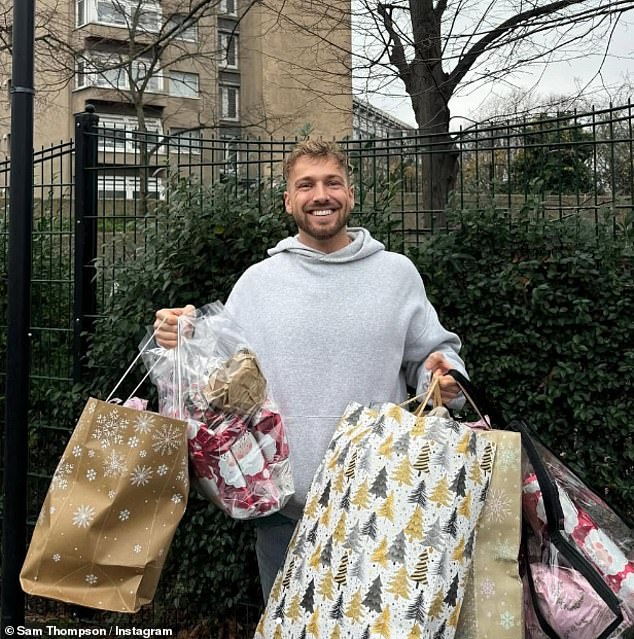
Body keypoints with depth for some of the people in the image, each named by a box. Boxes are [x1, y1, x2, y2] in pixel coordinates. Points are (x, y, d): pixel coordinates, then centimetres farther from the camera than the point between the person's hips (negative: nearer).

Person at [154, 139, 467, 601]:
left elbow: (434, 351, 9)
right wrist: (182, 340, -13)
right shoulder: (257, 281, 4)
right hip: (283, 501, 1)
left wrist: (443, 373, -13)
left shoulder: (398, 273, 4)